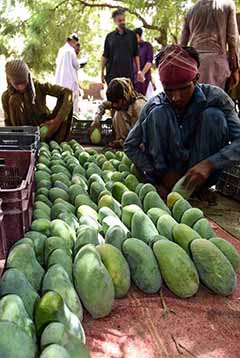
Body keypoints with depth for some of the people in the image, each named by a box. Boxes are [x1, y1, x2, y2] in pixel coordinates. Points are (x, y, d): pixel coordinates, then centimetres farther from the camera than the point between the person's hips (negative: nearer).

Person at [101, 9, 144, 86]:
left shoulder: (132, 35, 8)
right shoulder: (109, 36, 8)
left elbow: (136, 55, 8)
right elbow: (105, 56, 10)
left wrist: (139, 71, 1)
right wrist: (102, 72, 3)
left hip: (128, 74, 0)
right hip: (112, 74, 0)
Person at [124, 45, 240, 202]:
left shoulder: (215, 97, -16)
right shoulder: (155, 105, -14)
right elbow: (130, 145, -10)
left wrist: (209, 164, -38)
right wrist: (161, 173, -21)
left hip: (201, 169, 0)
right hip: (169, 170, 0)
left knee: (213, 116, -24)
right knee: (158, 113, -23)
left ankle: (200, 185, -16)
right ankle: (163, 183, -19)